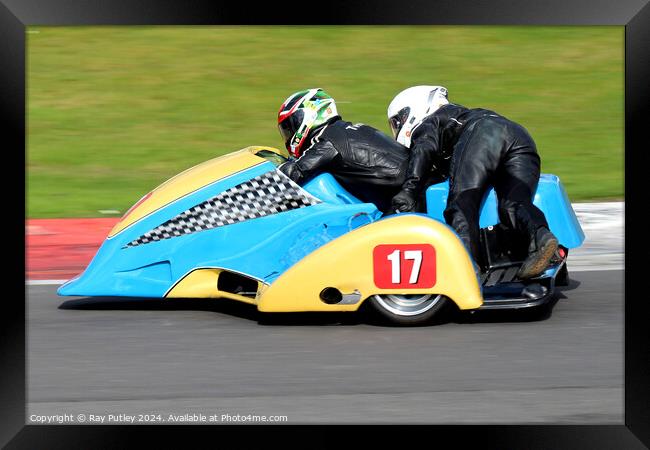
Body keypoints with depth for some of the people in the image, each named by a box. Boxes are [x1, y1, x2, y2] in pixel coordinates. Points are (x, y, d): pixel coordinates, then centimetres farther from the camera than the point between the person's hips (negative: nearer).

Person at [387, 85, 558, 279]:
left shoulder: (425, 126, 24)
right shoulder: (457, 112, 47)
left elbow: (424, 149, 0)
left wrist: (409, 189, -10)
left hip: (481, 134, -7)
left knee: (462, 204, -17)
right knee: (513, 204, -10)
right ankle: (540, 236, -41)